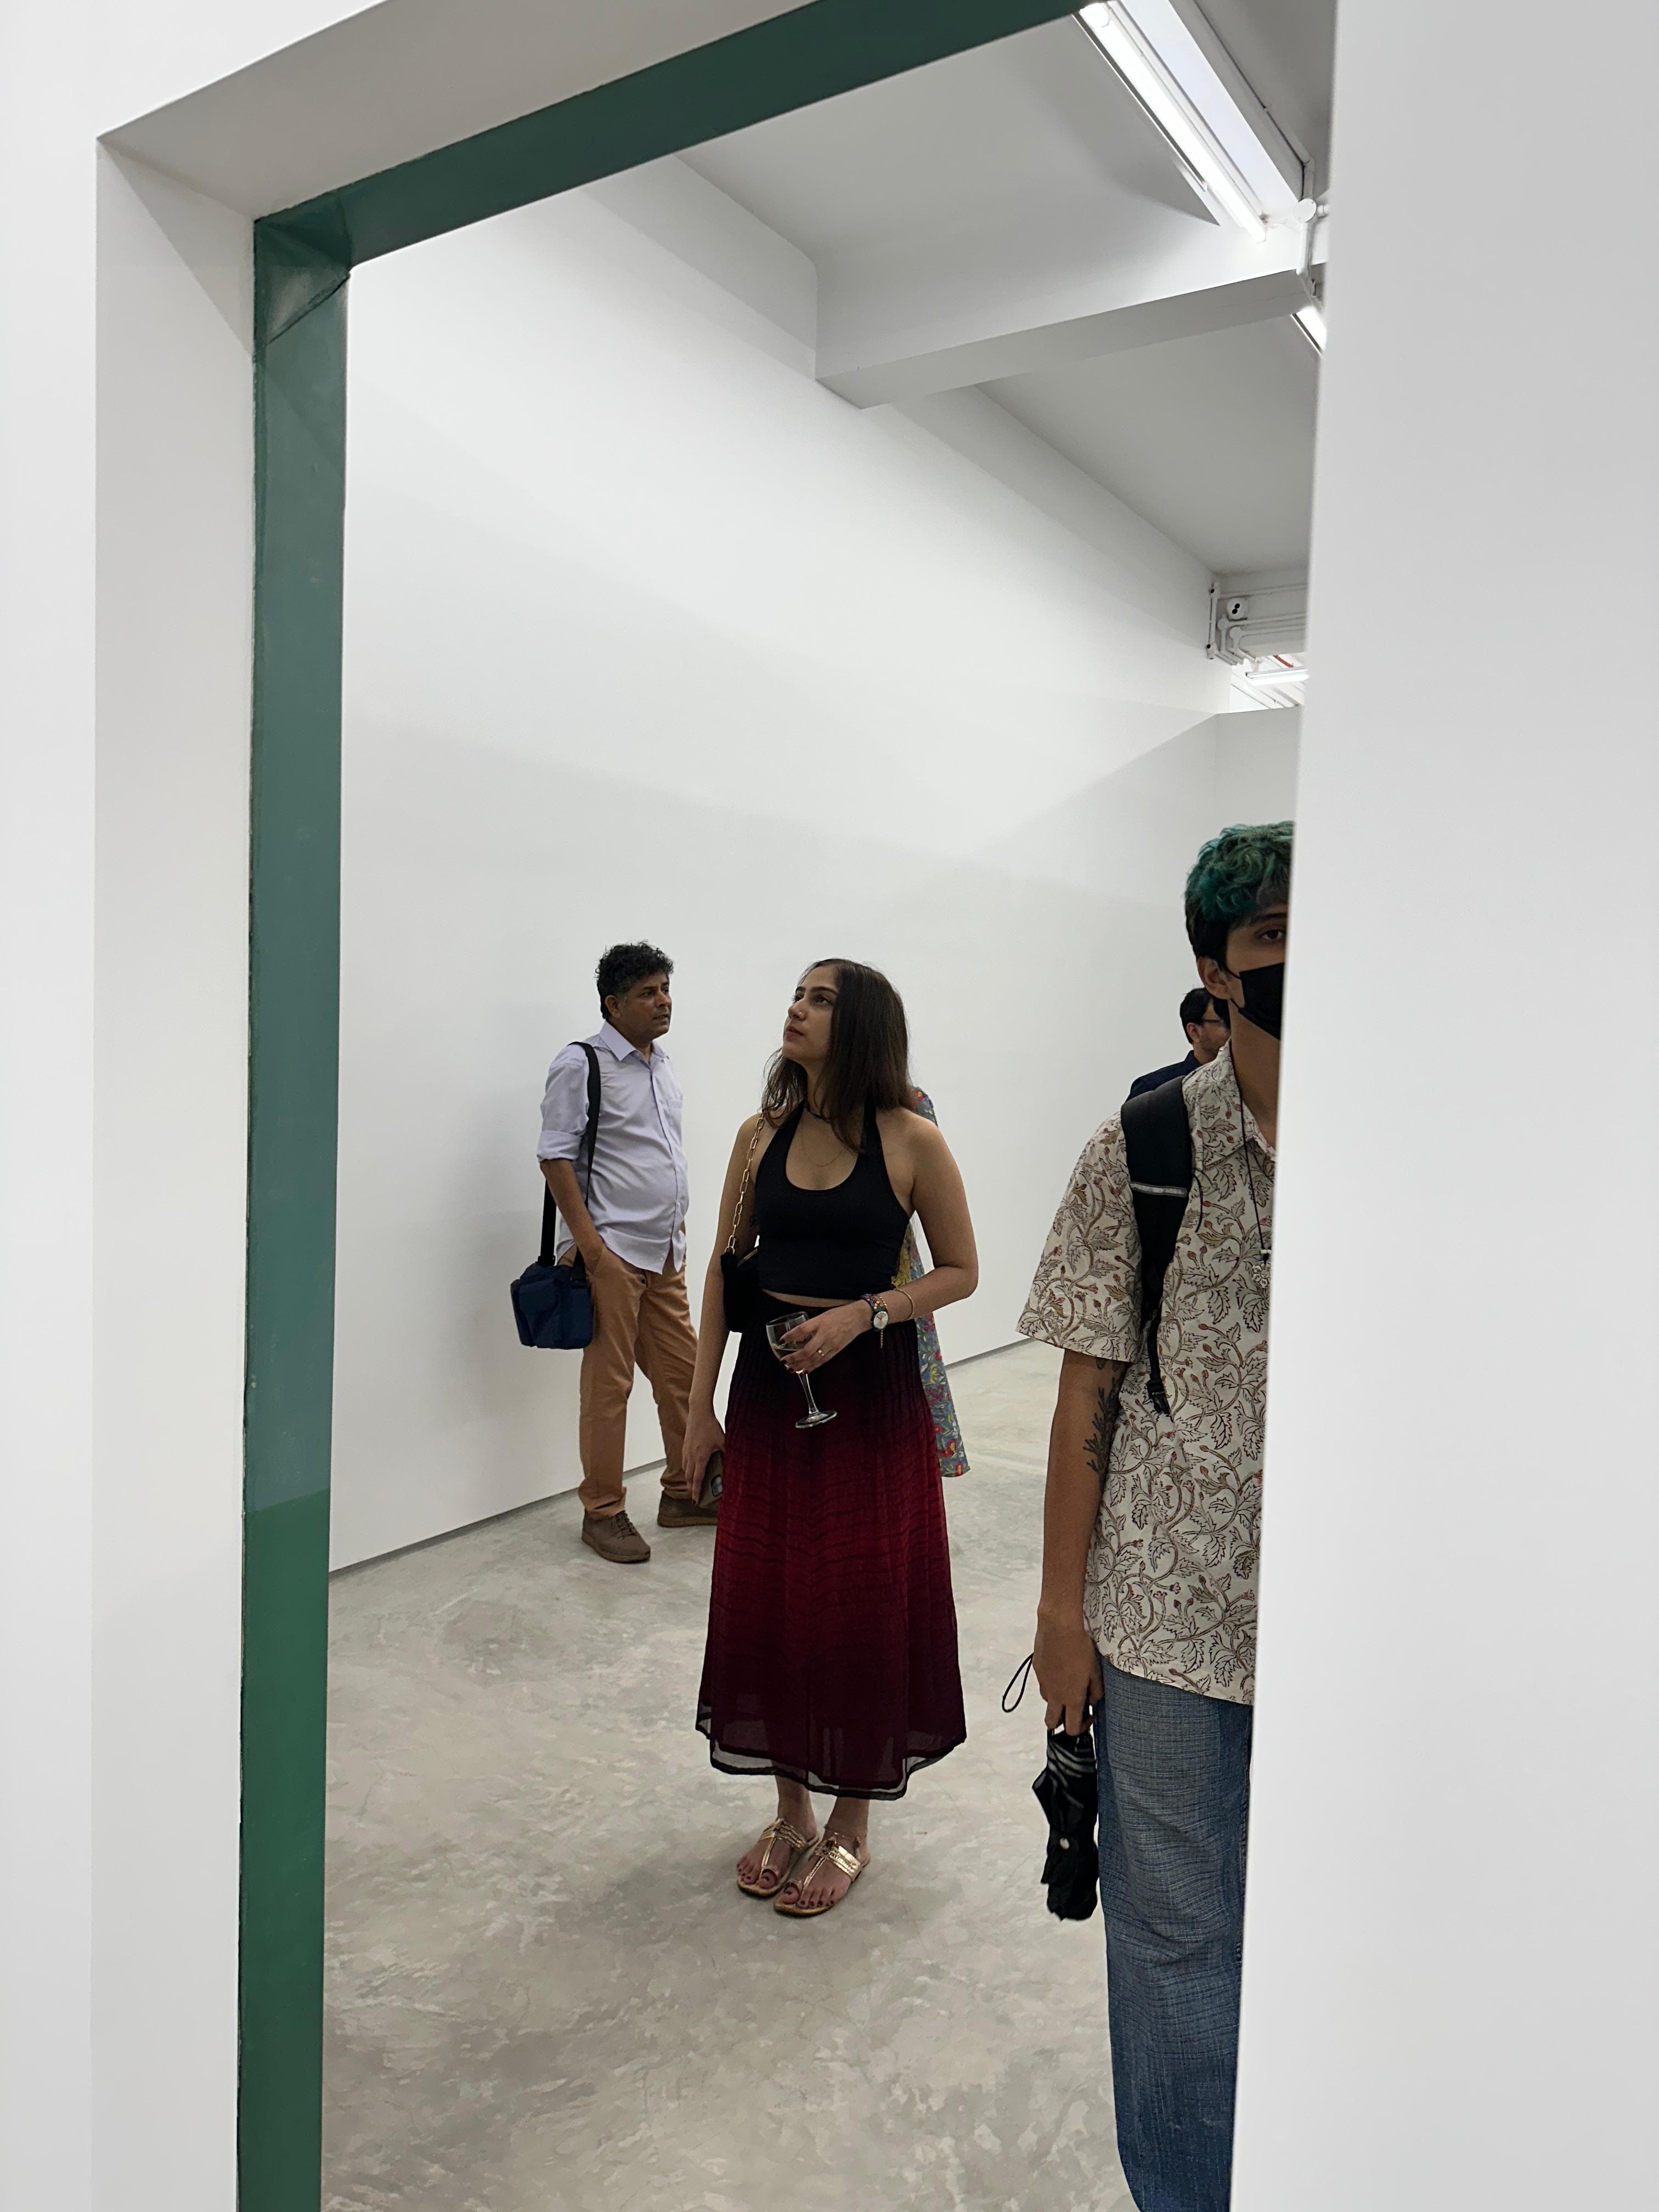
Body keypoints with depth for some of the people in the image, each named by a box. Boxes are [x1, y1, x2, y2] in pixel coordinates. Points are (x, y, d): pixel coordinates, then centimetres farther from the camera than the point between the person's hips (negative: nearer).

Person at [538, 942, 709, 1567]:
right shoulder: (581, 1064, -8)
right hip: (610, 1253, -7)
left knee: (683, 1372, 11)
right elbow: (556, 1155, -12)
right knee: (609, 1384, -1)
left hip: (665, 1254, 8)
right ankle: (603, 1512, 12)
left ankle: (684, 1493, 26)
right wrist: (587, 1241, -17)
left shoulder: (661, 1064, 15)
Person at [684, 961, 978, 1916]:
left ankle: (852, 1823, 27)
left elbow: (960, 1270, -2)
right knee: (767, 1596, 11)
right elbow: (724, 1270, 7)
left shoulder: (910, 1139, -7)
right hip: (768, 1386, 4)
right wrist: (702, 1405, 5)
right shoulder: (763, 1133, 4)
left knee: (866, 1603, 6)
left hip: (872, 1394, -4)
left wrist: (862, 1313, -17)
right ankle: (792, 1809, 32)